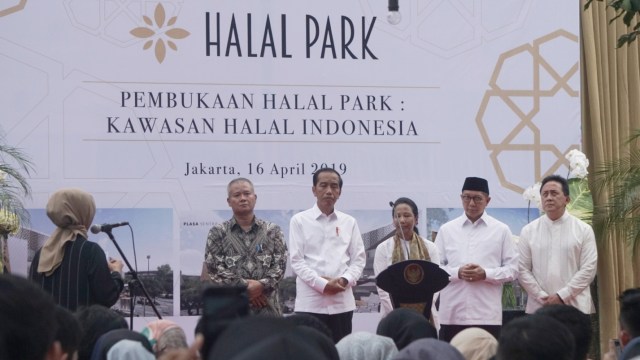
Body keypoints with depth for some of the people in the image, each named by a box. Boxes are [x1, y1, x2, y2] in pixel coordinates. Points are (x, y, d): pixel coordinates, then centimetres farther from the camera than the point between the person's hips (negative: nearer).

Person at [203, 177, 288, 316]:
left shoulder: (272, 230, 12)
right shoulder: (218, 232, 8)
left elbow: (280, 263, 4)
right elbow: (213, 266, -2)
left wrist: (262, 285, -13)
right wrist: (244, 287, -10)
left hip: (267, 305, 1)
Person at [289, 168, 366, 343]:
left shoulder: (349, 222, 13)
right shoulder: (300, 221, 4)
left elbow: (359, 259, 10)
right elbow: (297, 260, -3)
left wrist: (344, 280, -9)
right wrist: (322, 284, -13)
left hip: (342, 302, 3)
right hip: (310, 302, -3)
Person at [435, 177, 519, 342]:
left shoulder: (501, 230, 7)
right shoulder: (447, 230, 10)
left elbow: (512, 269, 4)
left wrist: (485, 274, -11)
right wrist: (457, 273, -11)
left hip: (487, 315, -1)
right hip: (452, 314, 1)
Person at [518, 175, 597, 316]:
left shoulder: (583, 230, 3)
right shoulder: (529, 231, 7)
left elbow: (589, 268, -2)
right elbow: (522, 269, 3)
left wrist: (562, 296, -10)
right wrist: (542, 297, -8)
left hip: (575, 308, -1)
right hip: (538, 308, 1)